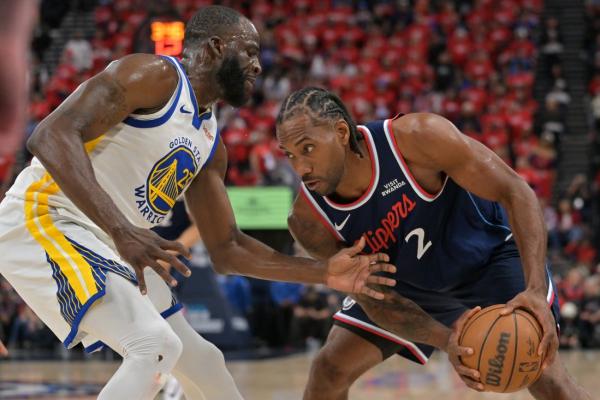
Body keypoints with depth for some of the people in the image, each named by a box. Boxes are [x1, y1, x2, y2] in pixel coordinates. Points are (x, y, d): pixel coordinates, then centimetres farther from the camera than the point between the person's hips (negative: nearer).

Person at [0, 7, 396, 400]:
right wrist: (121, 230, -37)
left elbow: (227, 249, 18)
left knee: (201, 362, 17)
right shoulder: (156, 76, -14)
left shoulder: (209, 142, 13)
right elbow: (51, 135, -27)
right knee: (155, 344, -25)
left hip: (107, 248, 10)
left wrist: (323, 273, 9)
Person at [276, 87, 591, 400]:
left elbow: (515, 192, -32)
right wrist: (444, 339, -39)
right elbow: (375, 299, -20)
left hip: (490, 255, -3)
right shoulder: (309, 219, -25)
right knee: (329, 369, -3)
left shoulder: (417, 137, -36)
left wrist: (536, 289, -44)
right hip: (409, 280, 4)